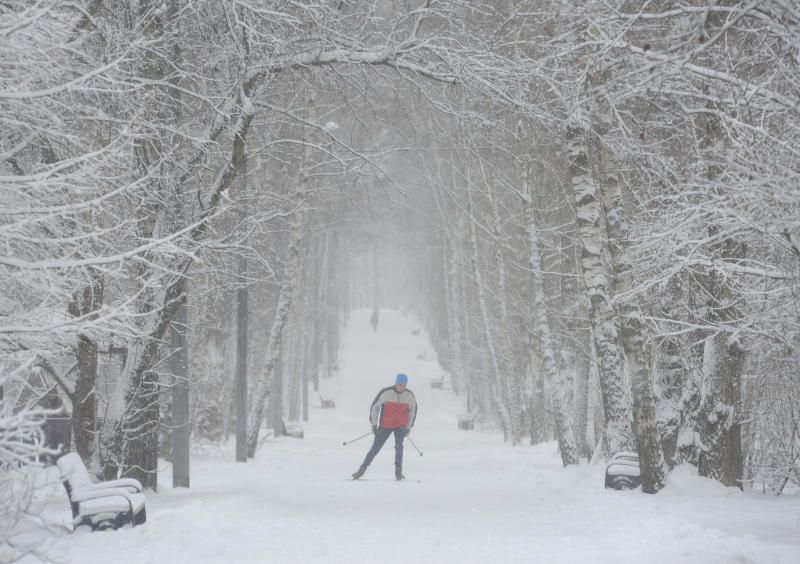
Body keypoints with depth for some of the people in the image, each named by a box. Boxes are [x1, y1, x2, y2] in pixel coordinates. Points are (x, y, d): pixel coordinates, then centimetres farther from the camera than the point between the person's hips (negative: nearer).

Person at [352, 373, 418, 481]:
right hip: (385, 425, -1)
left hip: (401, 426, 1)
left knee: (399, 446, -19)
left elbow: (413, 410, 11)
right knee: (375, 448, 1)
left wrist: (409, 426, 9)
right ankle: (362, 469, 11)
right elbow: (374, 407, -3)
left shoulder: (409, 395, -5)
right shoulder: (385, 393, -13)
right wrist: (374, 424, -3)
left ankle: (398, 472, -12)